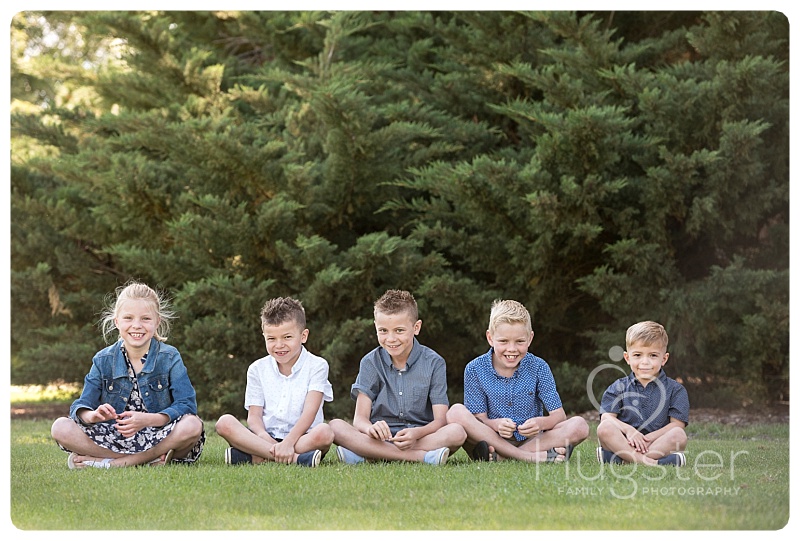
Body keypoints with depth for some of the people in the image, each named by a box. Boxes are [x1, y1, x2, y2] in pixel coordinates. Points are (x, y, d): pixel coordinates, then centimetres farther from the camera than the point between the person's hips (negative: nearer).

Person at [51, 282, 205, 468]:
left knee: (192, 426, -33)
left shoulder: (170, 358, -1)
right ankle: (148, 460, -25)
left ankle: (113, 463, -26)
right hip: (113, 438, 2)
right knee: (61, 428, -21)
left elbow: (186, 406, -12)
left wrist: (147, 419, -27)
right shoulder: (103, 360, 5)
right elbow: (81, 407, -1)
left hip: (157, 436, -2)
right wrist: (93, 415, -27)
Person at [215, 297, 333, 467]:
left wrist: (288, 443, -28)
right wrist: (266, 439, -21)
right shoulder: (258, 369, 10)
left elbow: (309, 412, -11)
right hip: (266, 437, 3)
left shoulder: (316, 366, 1)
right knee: (225, 423, -23)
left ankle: (251, 457, -33)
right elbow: (254, 415, 3)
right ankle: (294, 459, -35)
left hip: (300, 438, -2)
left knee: (324, 433, -35)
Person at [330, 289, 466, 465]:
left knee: (457, 432, -32)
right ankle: (421, 456, -34)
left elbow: (441, 421, -6)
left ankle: (364, 455, -30)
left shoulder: (434, 363, 2)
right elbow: (360, 418, -3)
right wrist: (370, 429, -29)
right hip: (381, 439, 1)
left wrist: (417, 433, -29)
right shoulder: (371, 363, 5)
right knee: (335, 426, -26)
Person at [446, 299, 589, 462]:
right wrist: (495, 425, -31)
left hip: (530, 440, 1)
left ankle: (498, 456, -31)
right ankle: (530, 457, -32)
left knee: (579, 426, -23)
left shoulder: (538, 368, -2)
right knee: (456, 412, -28)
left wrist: (541, 423, -29)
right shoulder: (475, 370, -4)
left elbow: (559, 415, -5)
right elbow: (478, 419, -7)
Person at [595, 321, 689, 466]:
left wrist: (649, 437, -17)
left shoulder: (675, 390, 7)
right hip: (625, 442, 0)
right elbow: (607, 417, -2)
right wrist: (628, 430, -23)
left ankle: (618, 457, -35)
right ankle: (651, 462, -42)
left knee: (678, 435, -32)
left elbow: (677, 424, -3)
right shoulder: (618, 388, 11)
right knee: (604, 428, -28)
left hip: (658, 442, 0)